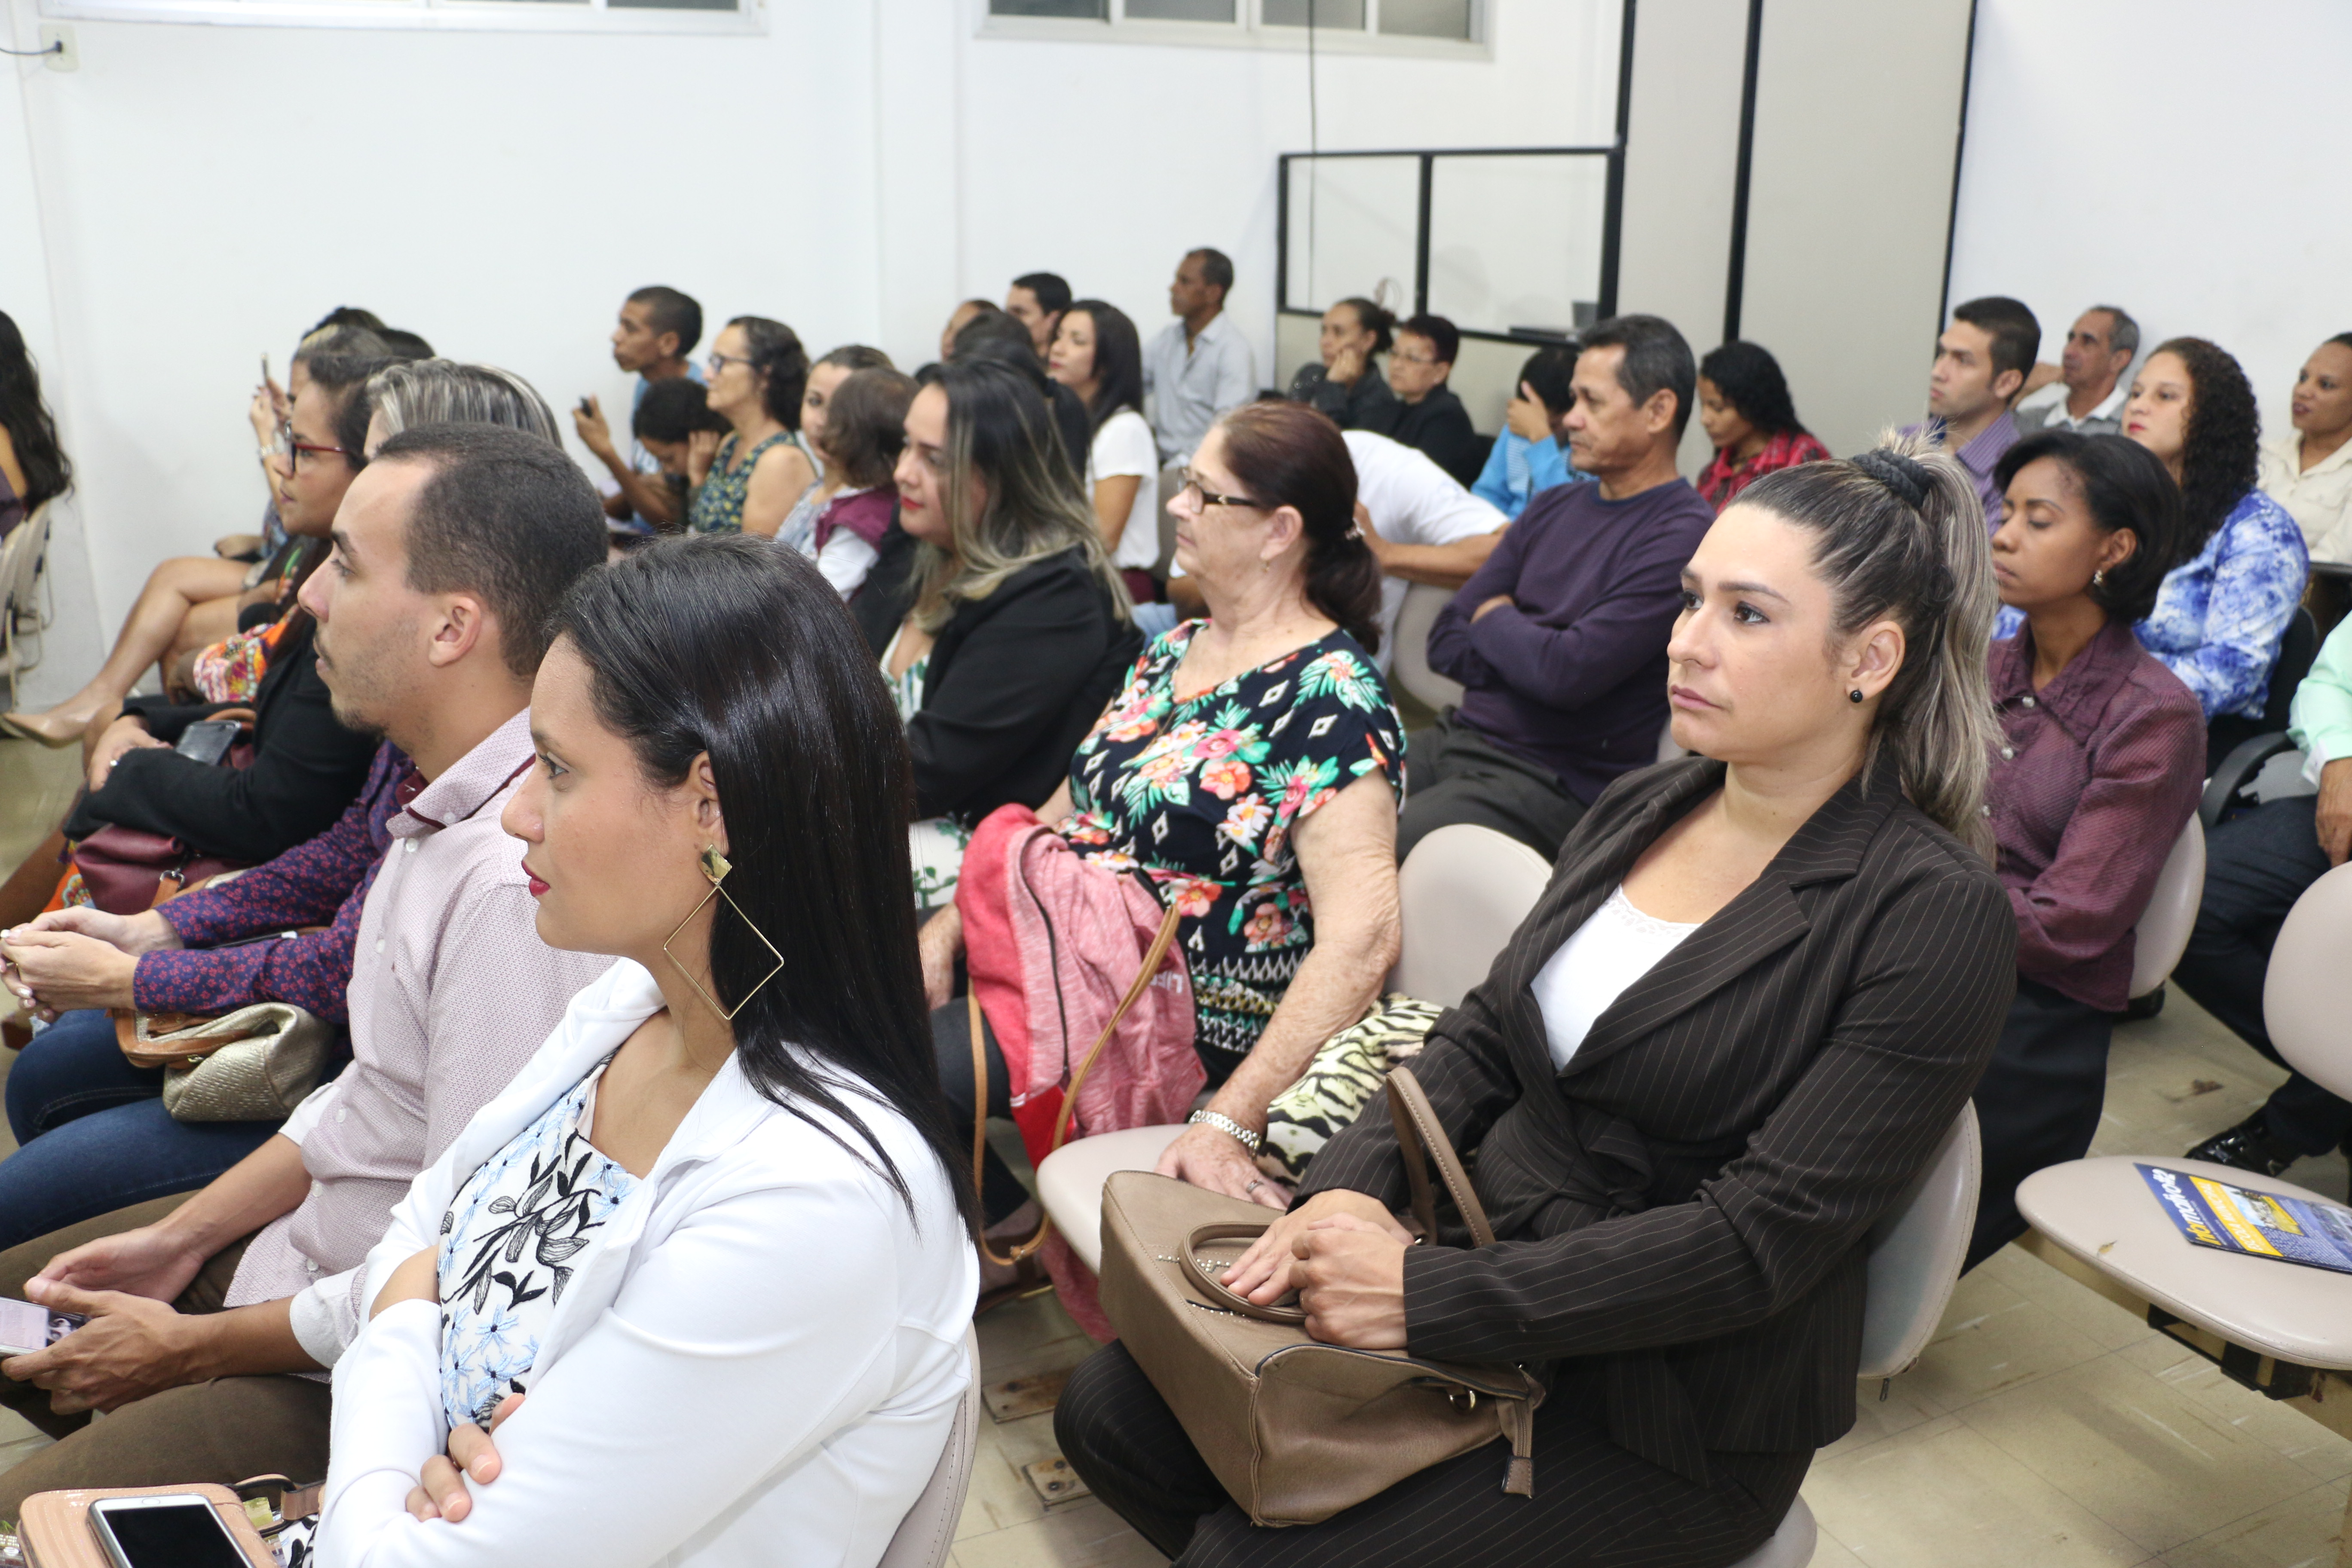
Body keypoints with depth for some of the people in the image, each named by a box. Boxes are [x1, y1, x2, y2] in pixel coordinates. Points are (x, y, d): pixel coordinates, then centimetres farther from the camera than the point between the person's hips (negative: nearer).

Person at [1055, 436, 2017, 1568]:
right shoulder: (1636, 812, 5)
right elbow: (1484, 1037, 8)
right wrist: (1353, 1187, -11)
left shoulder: (1938, 916, -17)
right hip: (1481, 1270, 6)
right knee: (1109, 1414, -3)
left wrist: (1428, 1296, -25)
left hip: (1671, 1418, -6)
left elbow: (1764, 1239, -22)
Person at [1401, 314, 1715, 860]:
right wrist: (1530, 649, -8)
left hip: (1554, 783, -7)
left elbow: (1570, 675, -20)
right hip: (1458, 736, 8)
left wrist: (1494, 620, -1)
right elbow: (1445, 644, 10)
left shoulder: (1684, 537, -12)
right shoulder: (1552, 508, 13)